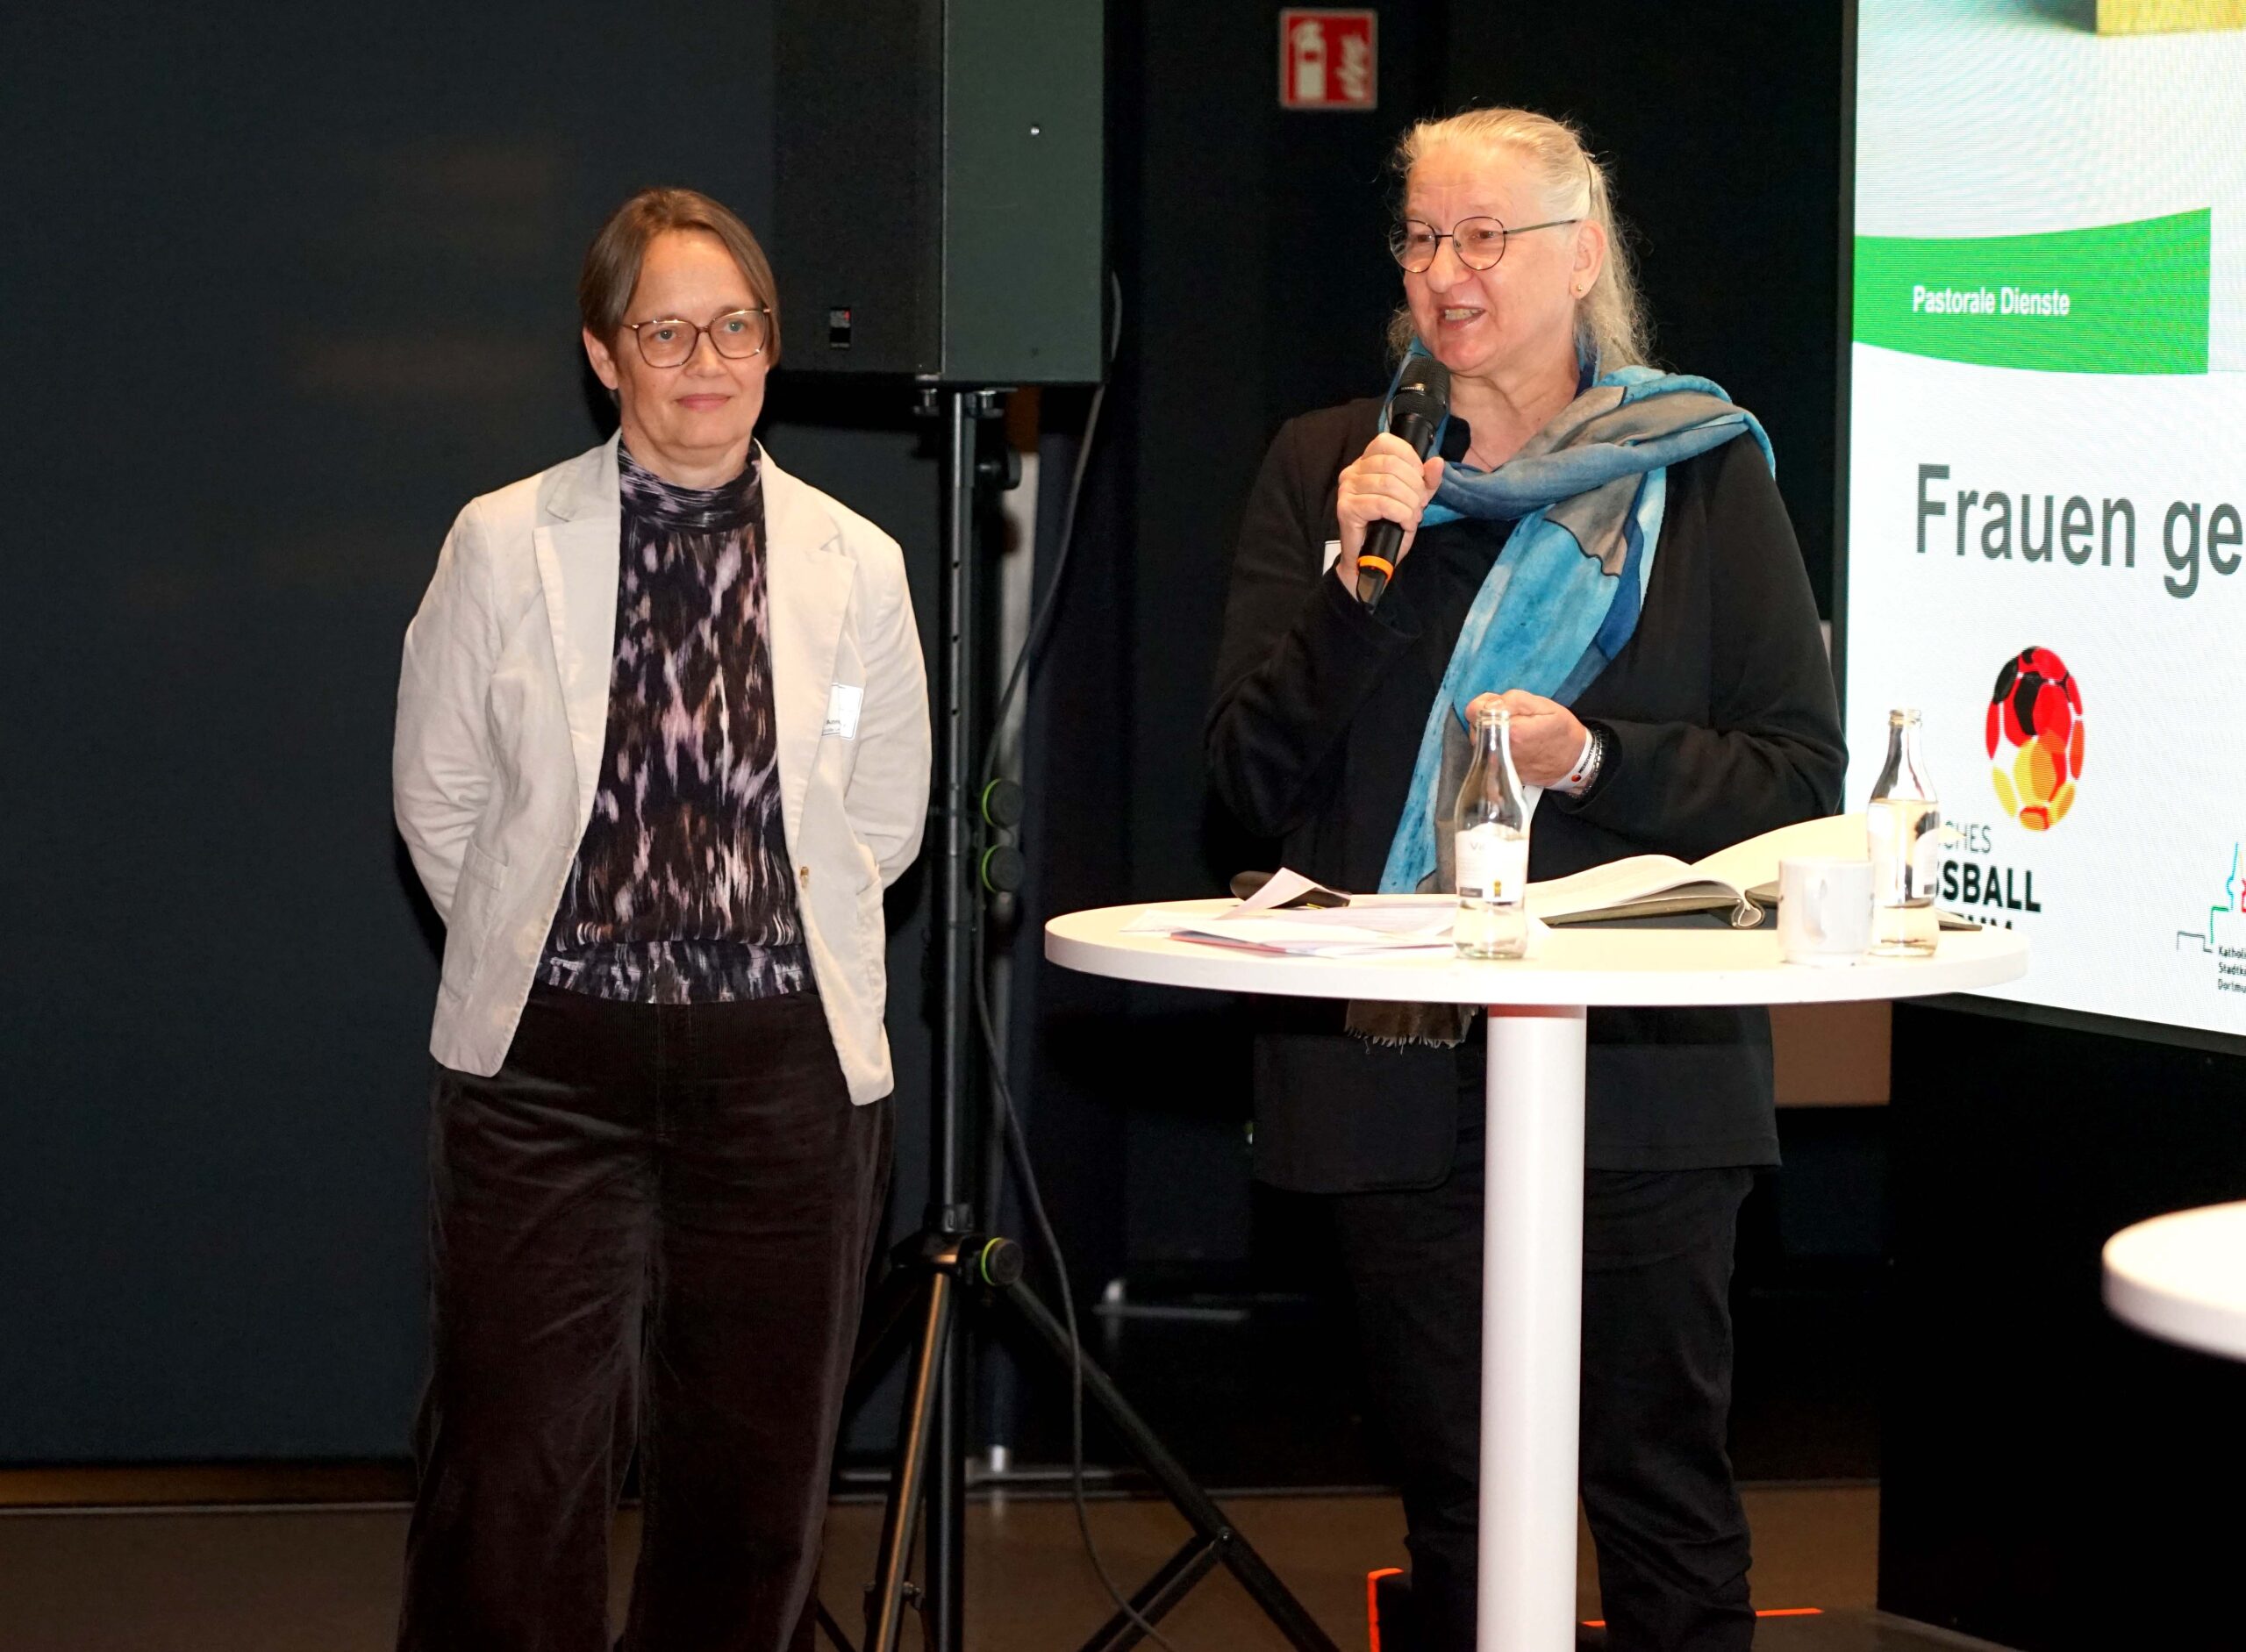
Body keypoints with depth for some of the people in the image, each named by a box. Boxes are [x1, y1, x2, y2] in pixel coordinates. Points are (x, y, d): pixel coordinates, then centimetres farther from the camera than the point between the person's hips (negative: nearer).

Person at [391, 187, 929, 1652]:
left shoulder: (856, 565, 4)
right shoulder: (503, 547, 0)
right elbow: (439, 796, 8)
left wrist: (751, 931, 10)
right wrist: (542, 944, 9)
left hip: (783, 1054, 2)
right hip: (552, 1053, -1)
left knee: (759, 1474, 7)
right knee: (517, 1473, -4)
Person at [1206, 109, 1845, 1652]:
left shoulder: (1703, 471, 5)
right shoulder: (1327, 468, 10)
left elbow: (1801, 775, 2)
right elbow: (1256, 777, 5)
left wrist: (1597, 761, -14)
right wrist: (1357, 578, -9)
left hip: (1644, 1060, -2)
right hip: (1399, 1065, 2)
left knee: (1663, 1486, -2)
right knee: (1451, 1493, 7)